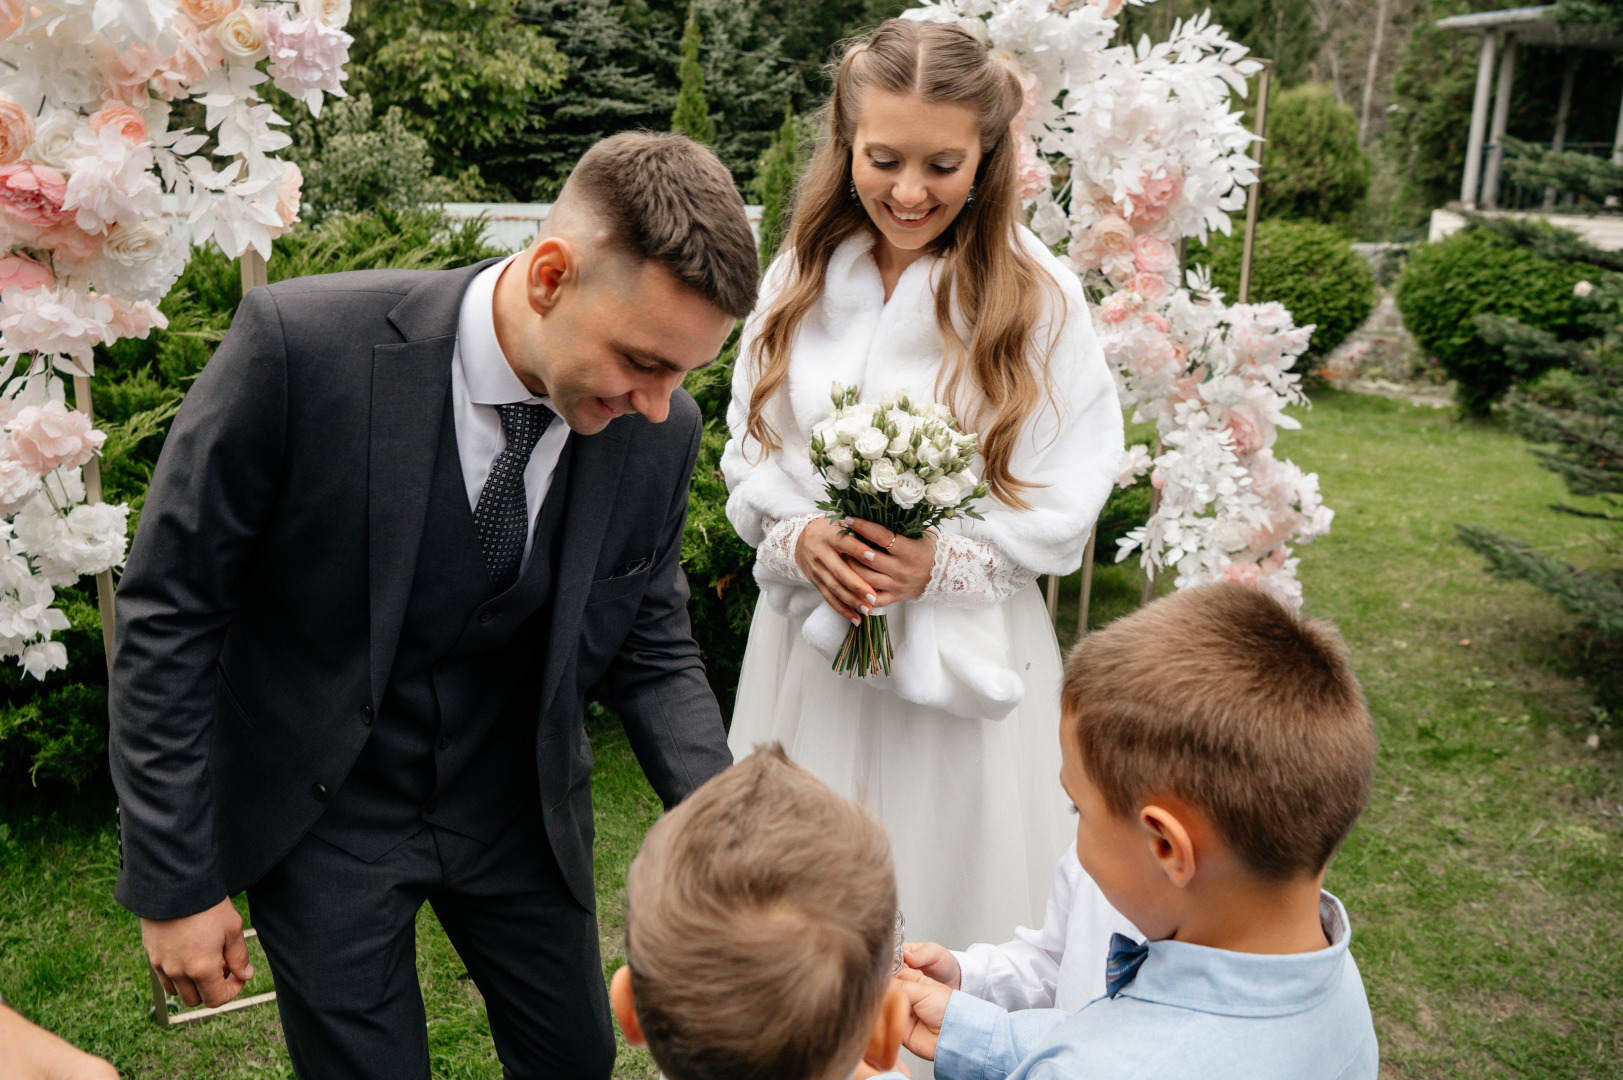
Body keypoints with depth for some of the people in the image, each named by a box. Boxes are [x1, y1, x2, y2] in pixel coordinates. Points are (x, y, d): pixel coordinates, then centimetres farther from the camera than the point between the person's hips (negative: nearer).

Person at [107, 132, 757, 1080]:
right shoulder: (302, 343, -27)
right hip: (320, 813, -3)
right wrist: (176, 884, -13)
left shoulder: (660, 430, -15)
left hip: (522, 806, 4)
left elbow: (652, 650, -1)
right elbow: (170, 615, -16)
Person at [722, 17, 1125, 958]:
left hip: (963, 655, -3)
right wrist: (799, 539, -14)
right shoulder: (801, 276, 1)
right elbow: (748, 448, 5)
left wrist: (944, 563, -22)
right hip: (812, 635, 3)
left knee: (950, 878, 10)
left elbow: (1067, 497, -7)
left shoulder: (1040, 296, -9)